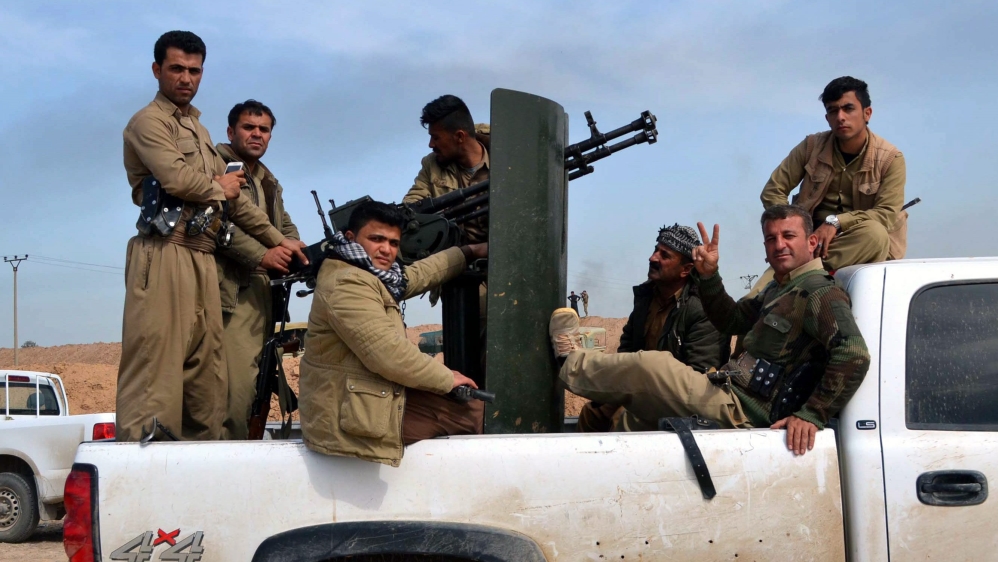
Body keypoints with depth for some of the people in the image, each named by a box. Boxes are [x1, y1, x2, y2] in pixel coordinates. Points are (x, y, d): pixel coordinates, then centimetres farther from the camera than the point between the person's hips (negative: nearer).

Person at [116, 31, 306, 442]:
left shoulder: (198, 130, 26)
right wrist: (218, 187, 2)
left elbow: (234, 198, 28)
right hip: (165, 256, -8)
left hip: (202, 259, 8)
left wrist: (277, 239, 23)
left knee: (205, 373, 6)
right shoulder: (148, 122, 0)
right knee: (155, 369, -14)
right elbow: (177, 178, -17)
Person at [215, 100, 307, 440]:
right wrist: (261, 255, -23)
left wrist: (295, 248, 0)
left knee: (253, 380, 6)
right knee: (237, 383, -15)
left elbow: (285, 227, 23)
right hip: (231, 288, -8)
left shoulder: (270, 183, 26)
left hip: (263, 292, 8)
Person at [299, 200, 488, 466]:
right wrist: (447, 379, -15)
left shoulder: (368, 276, 11)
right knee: (474, 410, 0)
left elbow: (417, 275, 29)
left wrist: (469, 253, 30)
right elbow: (388, 354, -27)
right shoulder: (347, 285, -21)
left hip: (372, 402, 11)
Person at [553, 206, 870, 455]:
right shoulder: (778, 290, 21)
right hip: (731, 397, 11)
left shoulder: (820, 293, -12)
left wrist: (812, 415, -32)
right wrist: (709, 276, 13)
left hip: (740, 413, -11)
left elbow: (854, 354, -26)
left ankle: (570, 363, 5)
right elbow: (731, 321, 30)